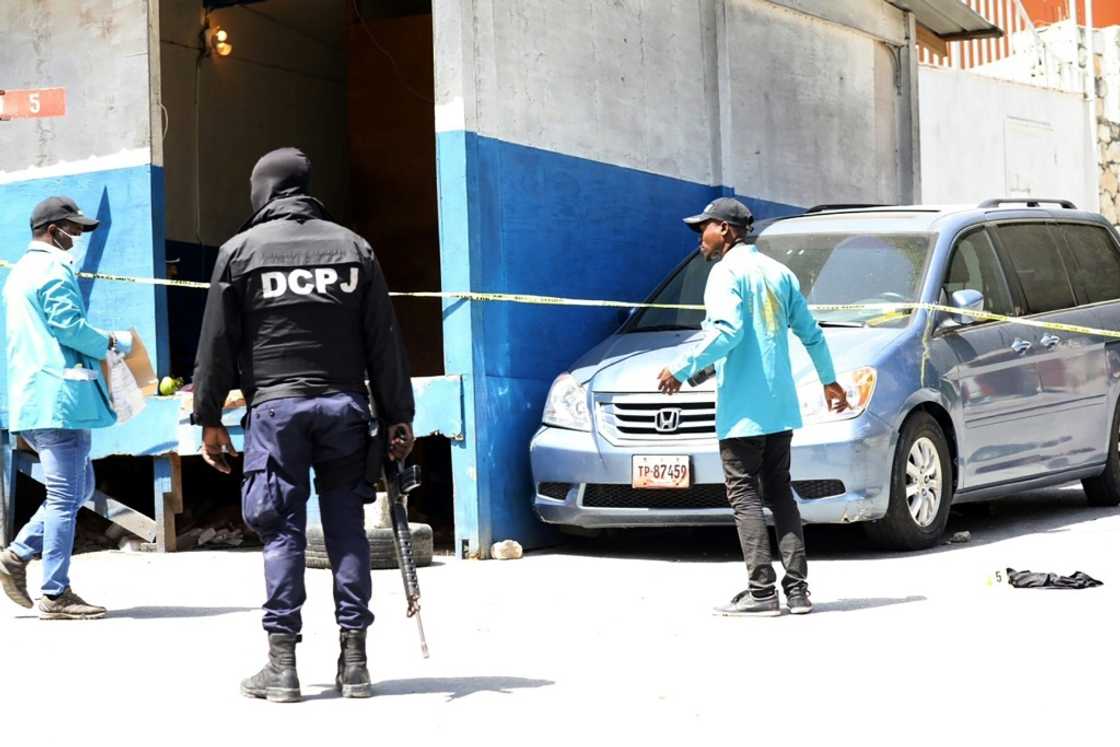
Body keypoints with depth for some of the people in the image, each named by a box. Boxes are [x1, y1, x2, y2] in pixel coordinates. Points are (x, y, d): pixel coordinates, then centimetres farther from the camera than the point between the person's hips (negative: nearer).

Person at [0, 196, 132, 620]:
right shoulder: (54, 271, -9)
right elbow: (70, 326, -18)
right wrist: (112, 344, -2)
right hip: (60, 398, -10)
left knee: (79, 486, 17)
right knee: (65, 495, -6)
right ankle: (56, 595, -4)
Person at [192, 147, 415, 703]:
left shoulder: (240, 250, 4)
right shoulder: (353, 247, 10)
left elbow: (217, 343, 3)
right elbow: (384, 340, 9)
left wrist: (210, 418, 9)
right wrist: (398, 416, 12)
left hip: (274, 407, -2)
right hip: (345, 404, 2)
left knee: (282, 531, 1)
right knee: (347, 528, 5)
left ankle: (282, 662, 0)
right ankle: (354, 661, 5)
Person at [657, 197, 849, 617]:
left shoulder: (727, 271, -7)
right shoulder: (779, 272, 16)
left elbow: (727, 331, -21)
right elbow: (810, 332, 21)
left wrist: (681, 368, -15)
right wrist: (829, 380, 33)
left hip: (742, 409, -8)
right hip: (780, 406, 8)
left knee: (743, 494, -5)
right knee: (780, 492, 11)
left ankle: (761, 592, -10)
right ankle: (797, 588, 7)